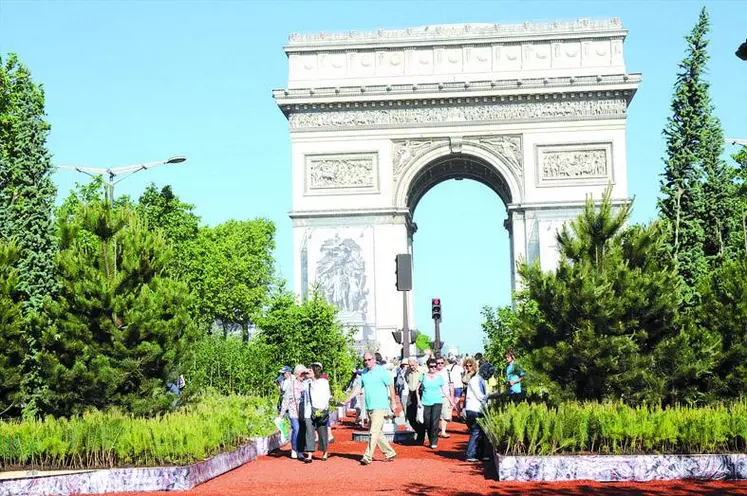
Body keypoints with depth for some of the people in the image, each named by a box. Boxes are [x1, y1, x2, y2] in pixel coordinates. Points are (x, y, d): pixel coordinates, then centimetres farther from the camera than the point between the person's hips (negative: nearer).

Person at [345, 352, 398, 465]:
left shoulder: (381, 371, -7)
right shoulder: (364, 373, 12)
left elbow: (391, 385, -4)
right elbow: (359, 387, 14)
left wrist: (393, 402, -5)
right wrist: (348, 400, 6)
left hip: (380, 406, -7)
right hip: (369, 407, 7)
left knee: (374, 432, -12)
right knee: (378, 432, 12)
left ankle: (368, 457, -13)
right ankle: (390, 453, 24)